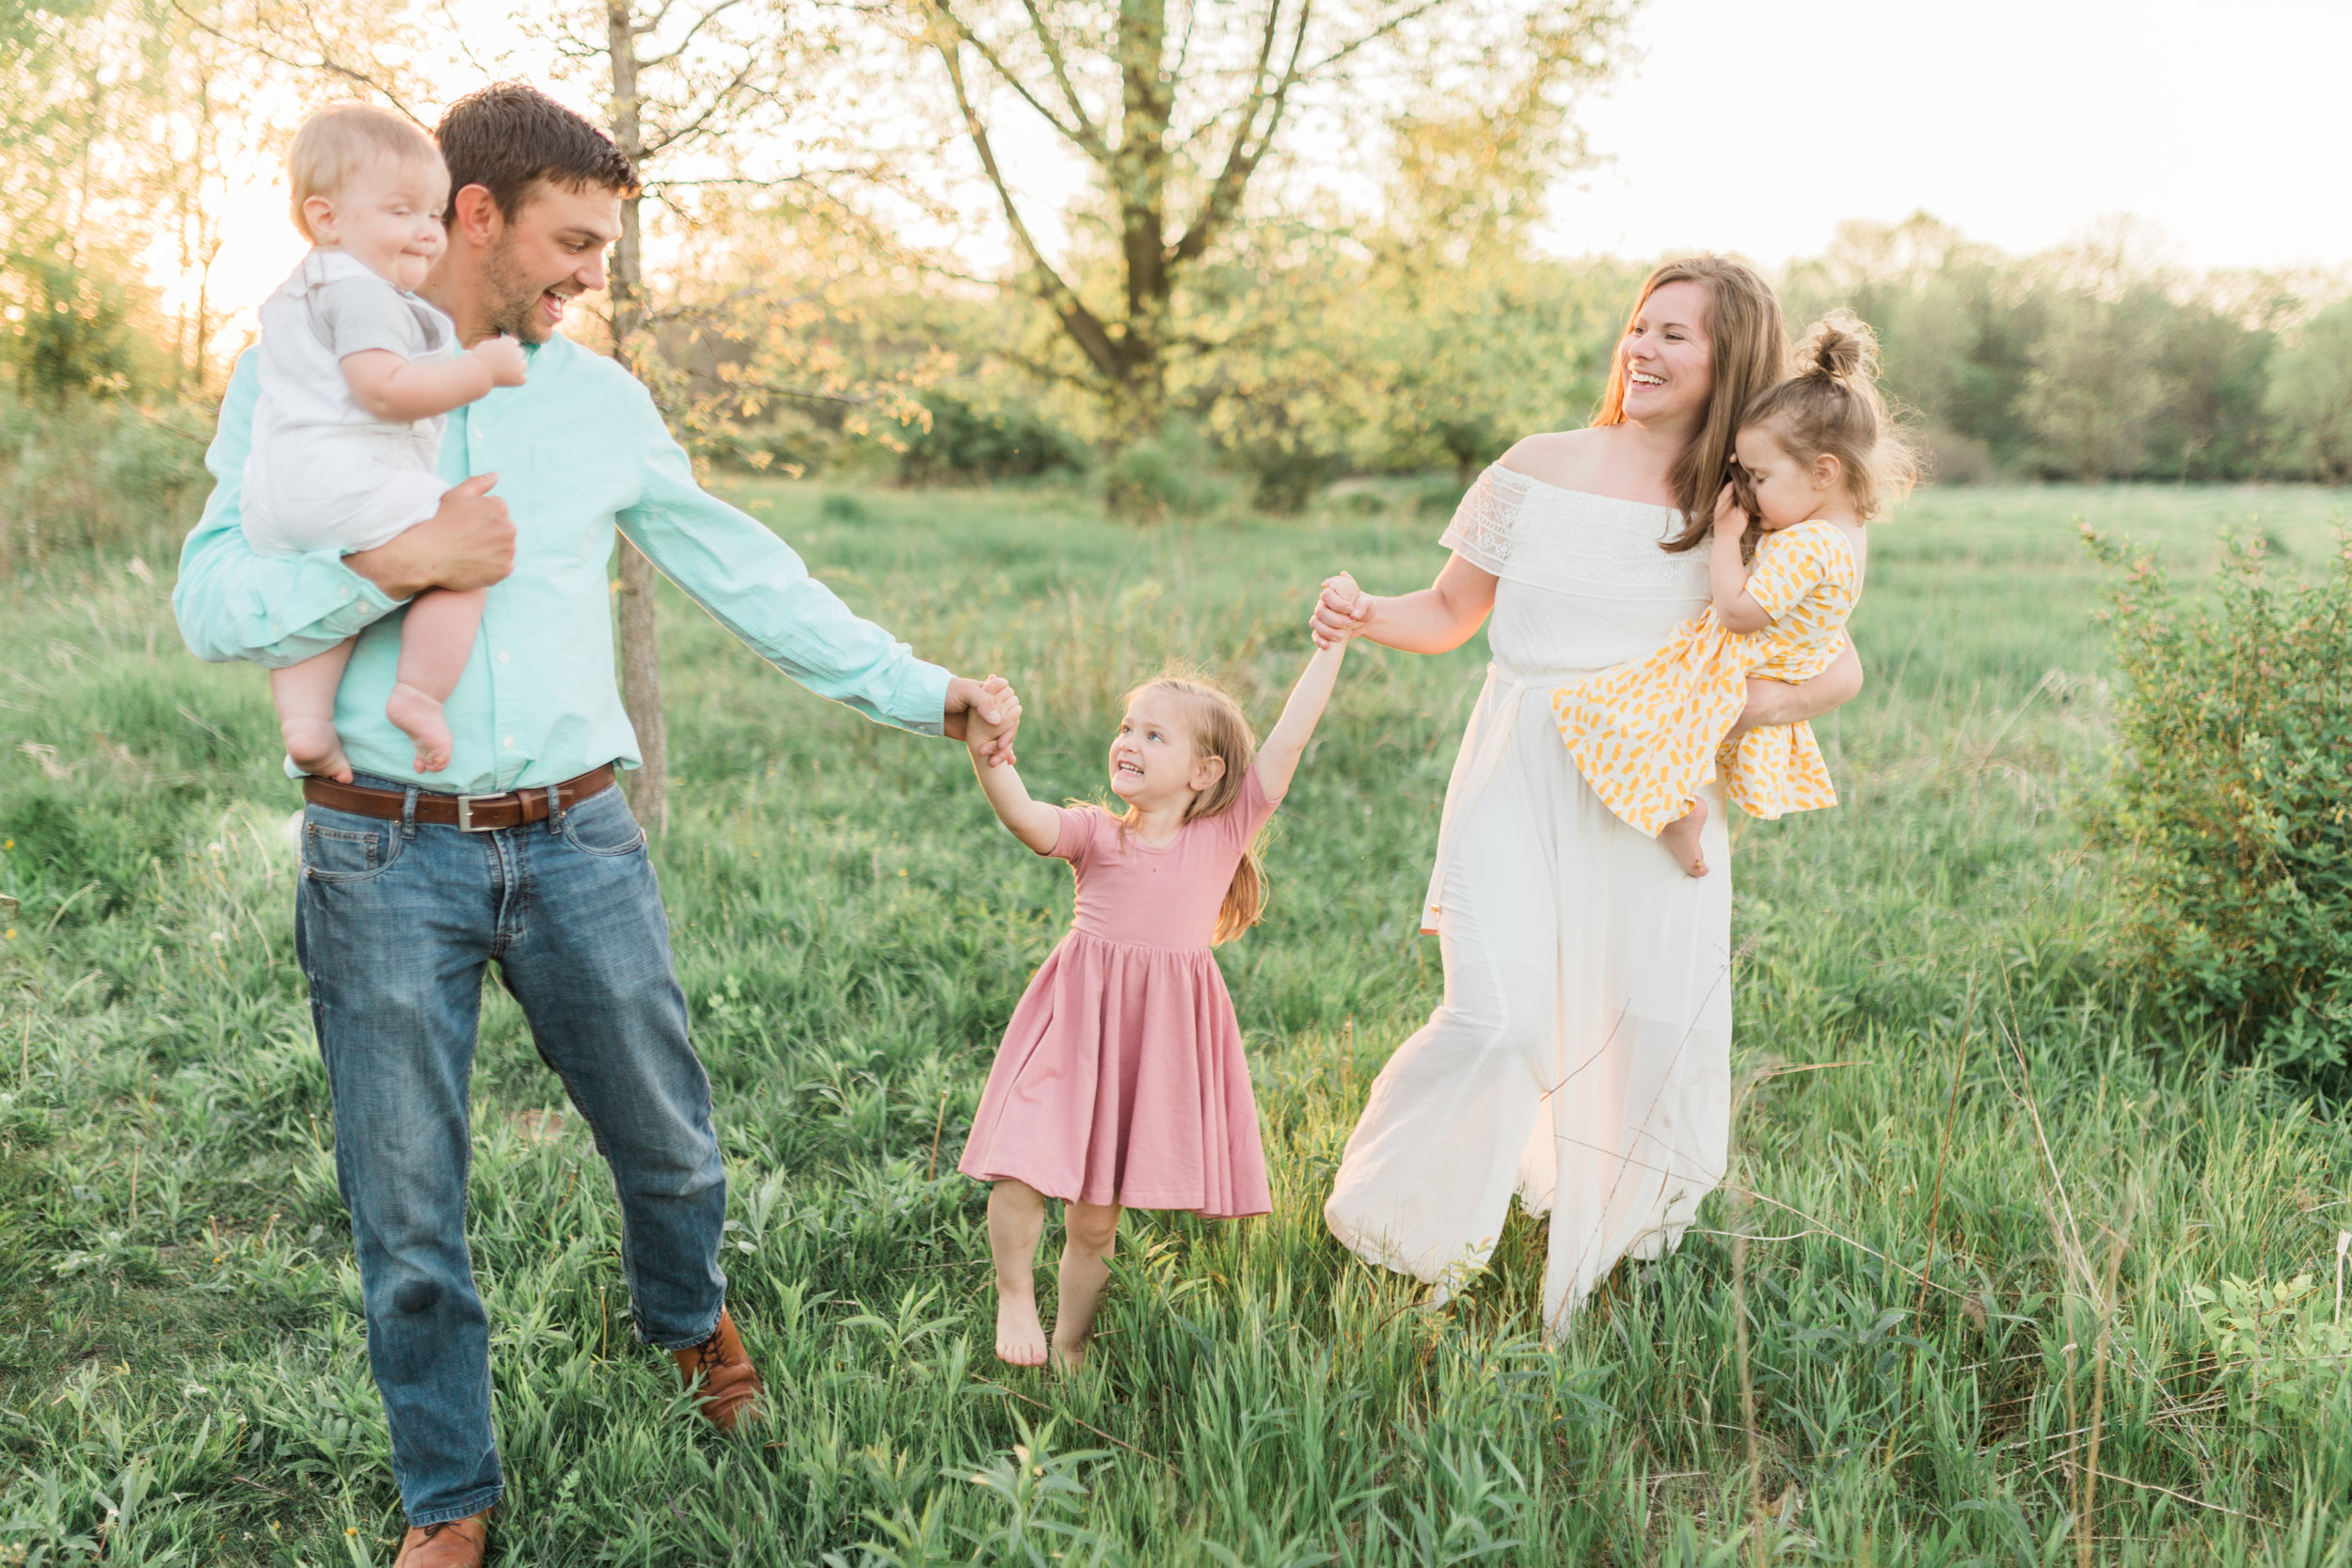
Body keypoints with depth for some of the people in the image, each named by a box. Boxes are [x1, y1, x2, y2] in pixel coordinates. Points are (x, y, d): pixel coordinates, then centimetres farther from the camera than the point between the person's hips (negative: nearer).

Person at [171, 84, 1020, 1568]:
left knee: (670, 1144, 13)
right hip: (388, 855, -2)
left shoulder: (602, 399, 7)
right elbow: (215, 601, -8)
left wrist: (922, 691, 7)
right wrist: (404, 563, -20)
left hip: (577, 841, 2)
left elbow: (744, 573, 9)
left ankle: (690, 1315, 47)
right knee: (408, 1207, 7)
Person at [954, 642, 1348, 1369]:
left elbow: (1287, 740, 2)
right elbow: (1024, 817, -15)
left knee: (1095, 1217, 9)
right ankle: (1014, 1299, 13)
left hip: (1162, 1036, 0)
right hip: (1078, 1022, 0)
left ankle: (1069, 1345, 29)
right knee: (1021, 1173, -14)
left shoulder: (1223, 834, 4)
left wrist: (1331, 645, 4)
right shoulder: (1095, 834, 4)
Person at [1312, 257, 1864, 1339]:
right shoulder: (1537, 471, 1)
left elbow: (1839, 670, 5)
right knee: (1499, 1016, -14)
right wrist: (1364, 617, -9)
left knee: (1657, 1026, 1)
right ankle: (1394, 1222, 10)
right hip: (1522, 776, -1)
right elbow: (1449, 614, 11)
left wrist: (1763, 702, -15)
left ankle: (1611, 1229, 29)